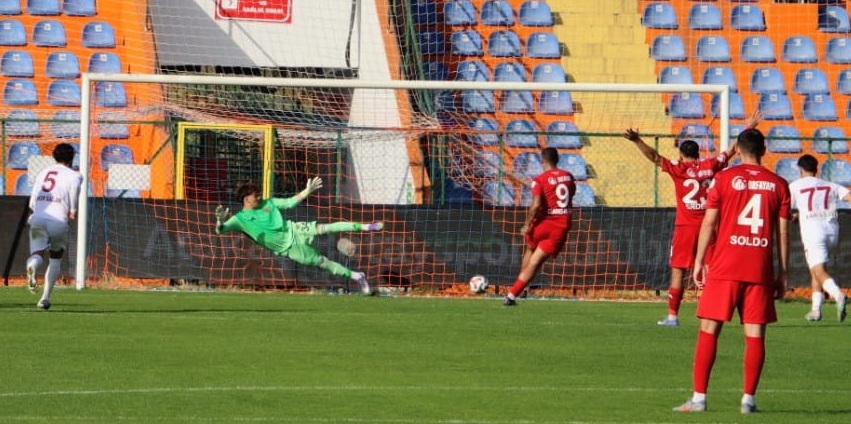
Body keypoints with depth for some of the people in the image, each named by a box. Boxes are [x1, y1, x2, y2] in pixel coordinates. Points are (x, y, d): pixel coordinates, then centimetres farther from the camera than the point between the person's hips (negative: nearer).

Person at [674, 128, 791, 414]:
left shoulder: (724, 178, 0)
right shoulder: (778, 184, 6)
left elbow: (709, 223, -1)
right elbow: (783, 232, 6)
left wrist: (699, 262, 5)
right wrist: (783, 273, 10)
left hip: (725, 268, -2)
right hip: (760, 270, 2)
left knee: (709, 330, 2)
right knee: (755, 334, 4)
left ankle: (699, 398, -1)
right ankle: (748, 399, 2)